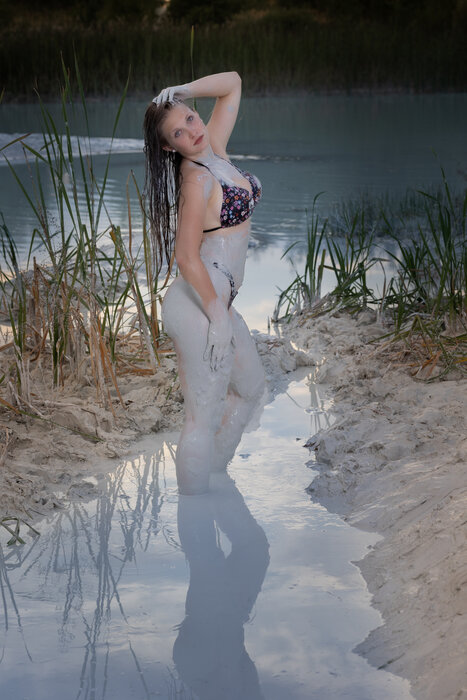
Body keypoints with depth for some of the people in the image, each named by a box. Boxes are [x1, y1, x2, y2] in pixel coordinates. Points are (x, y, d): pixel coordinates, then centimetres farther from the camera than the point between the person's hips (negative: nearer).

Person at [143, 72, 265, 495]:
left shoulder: (216, 150, 7)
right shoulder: (197, 178, -17)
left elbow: (233, 83, 16)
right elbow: (186, 257, -21)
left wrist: (182, 92, 1)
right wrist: (218, 317, -19)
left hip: (217, 301, 10)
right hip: (199, 306, -10)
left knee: (251, 387, 24)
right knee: (204, 417, -3)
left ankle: (215, 472, 35)